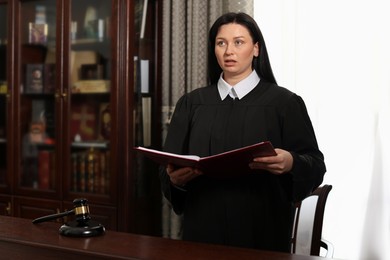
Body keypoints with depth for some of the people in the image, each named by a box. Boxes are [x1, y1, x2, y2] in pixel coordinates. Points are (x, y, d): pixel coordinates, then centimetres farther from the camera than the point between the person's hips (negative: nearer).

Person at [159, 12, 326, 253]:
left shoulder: (284, 102, -2)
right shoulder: (191, 103, 7)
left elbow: (315, 166, -5)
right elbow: (169, 168, 5)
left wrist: (291, 164, -26)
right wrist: (176, 178, -17)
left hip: (262, 231, -2)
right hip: (204, 229, 3)